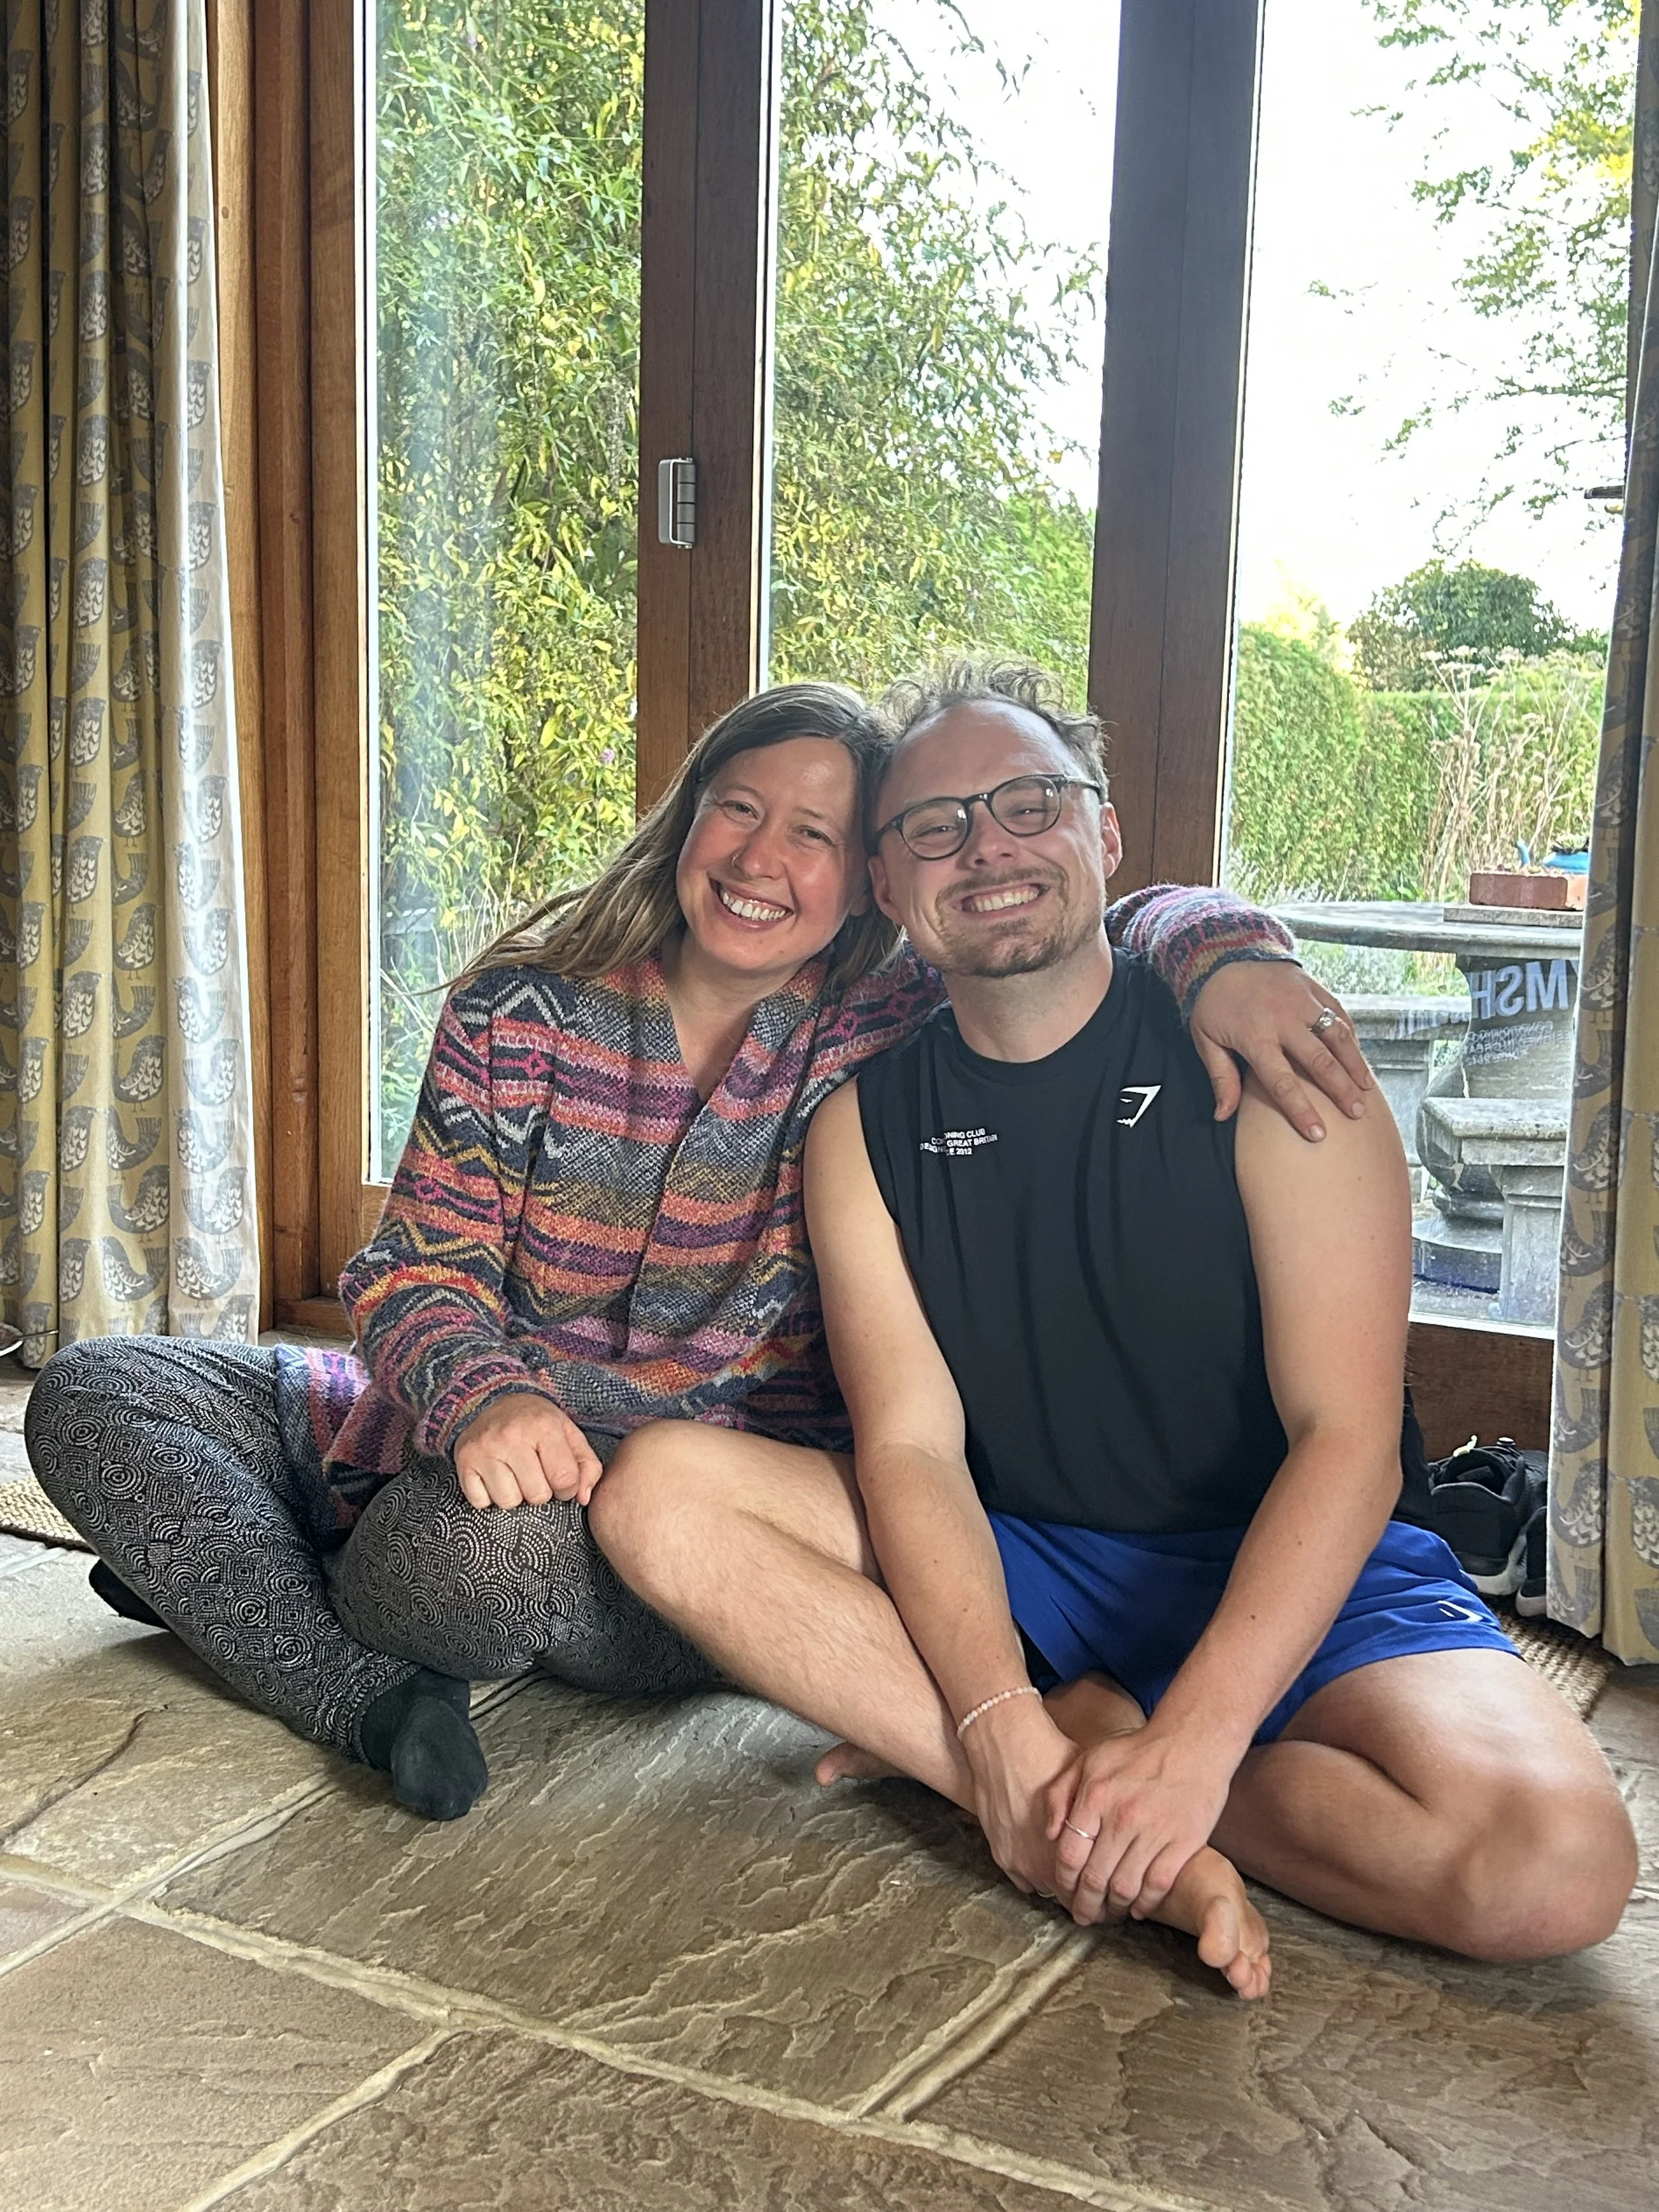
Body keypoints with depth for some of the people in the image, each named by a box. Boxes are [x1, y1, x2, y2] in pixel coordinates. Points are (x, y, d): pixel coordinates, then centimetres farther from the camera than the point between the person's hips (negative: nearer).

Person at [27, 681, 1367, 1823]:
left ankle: (231, 1584, -2)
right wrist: (484, 1399, -28)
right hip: (505, 1439, 4)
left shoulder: (896, 1040, -4)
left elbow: (1125, 927, -3)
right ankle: (382, 1704, -19)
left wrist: (1229, 954, -29)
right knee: (93, 1393, -7)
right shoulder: (522, 1011, -1)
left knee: (497, 1535, -38)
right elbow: (415, 1269, -5)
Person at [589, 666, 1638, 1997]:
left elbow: (1346, 1441, -17)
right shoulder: (867, 1124, 0)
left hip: (1288, 1571, -2)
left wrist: (1188, 1742, -28)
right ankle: (1075, 1774, -23)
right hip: (1007, 1566, 3)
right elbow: (912, 1446, -9)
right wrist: (999, 1720, -27)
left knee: (1554, 1865, -30)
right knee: (659, 1490, -19)